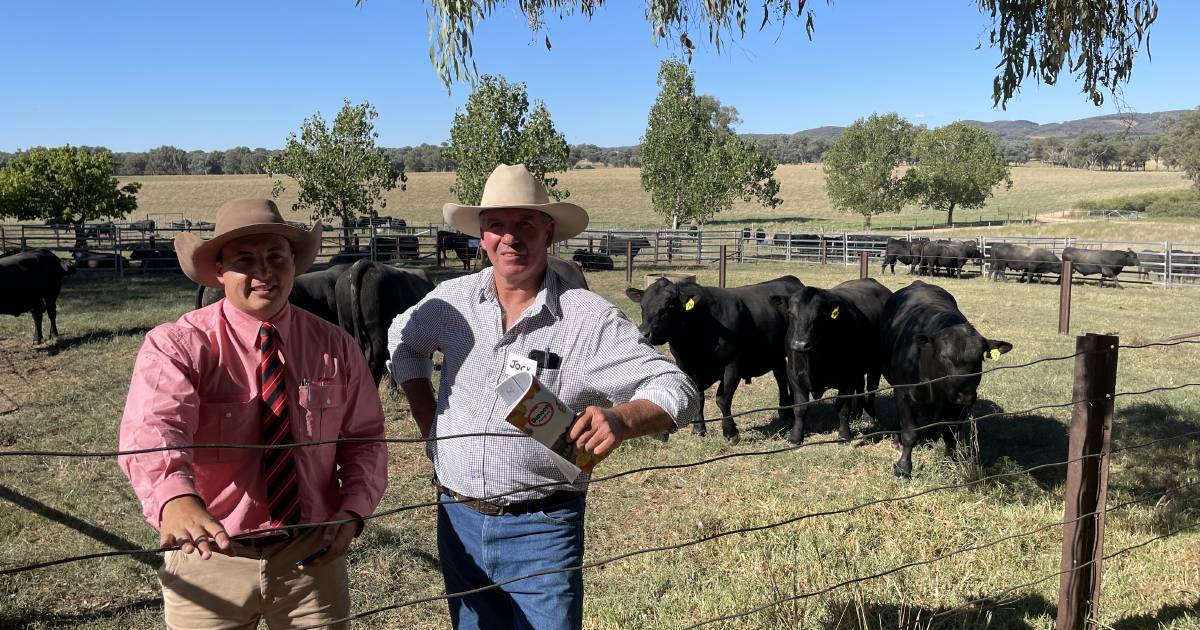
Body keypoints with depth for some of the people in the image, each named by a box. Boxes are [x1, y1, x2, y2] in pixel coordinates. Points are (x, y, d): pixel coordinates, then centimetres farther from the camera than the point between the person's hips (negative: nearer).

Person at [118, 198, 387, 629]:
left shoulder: (334, 347, -2)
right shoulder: (174, 346, -11)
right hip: (208, 551, -1)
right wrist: (176, 499, -48)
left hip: (311, 556, 2)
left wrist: (352, 511, -13)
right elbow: (153, 431, -28)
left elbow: (364, 439, 3)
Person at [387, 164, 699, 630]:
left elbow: (677, 390, -14)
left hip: (541, 528, -4)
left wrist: (623, 419, -35)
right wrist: (428, 421, 9)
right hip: (457, 519, 5)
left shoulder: (590, 318, -13)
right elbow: (403, 338, 20)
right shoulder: (453, 300, -1)